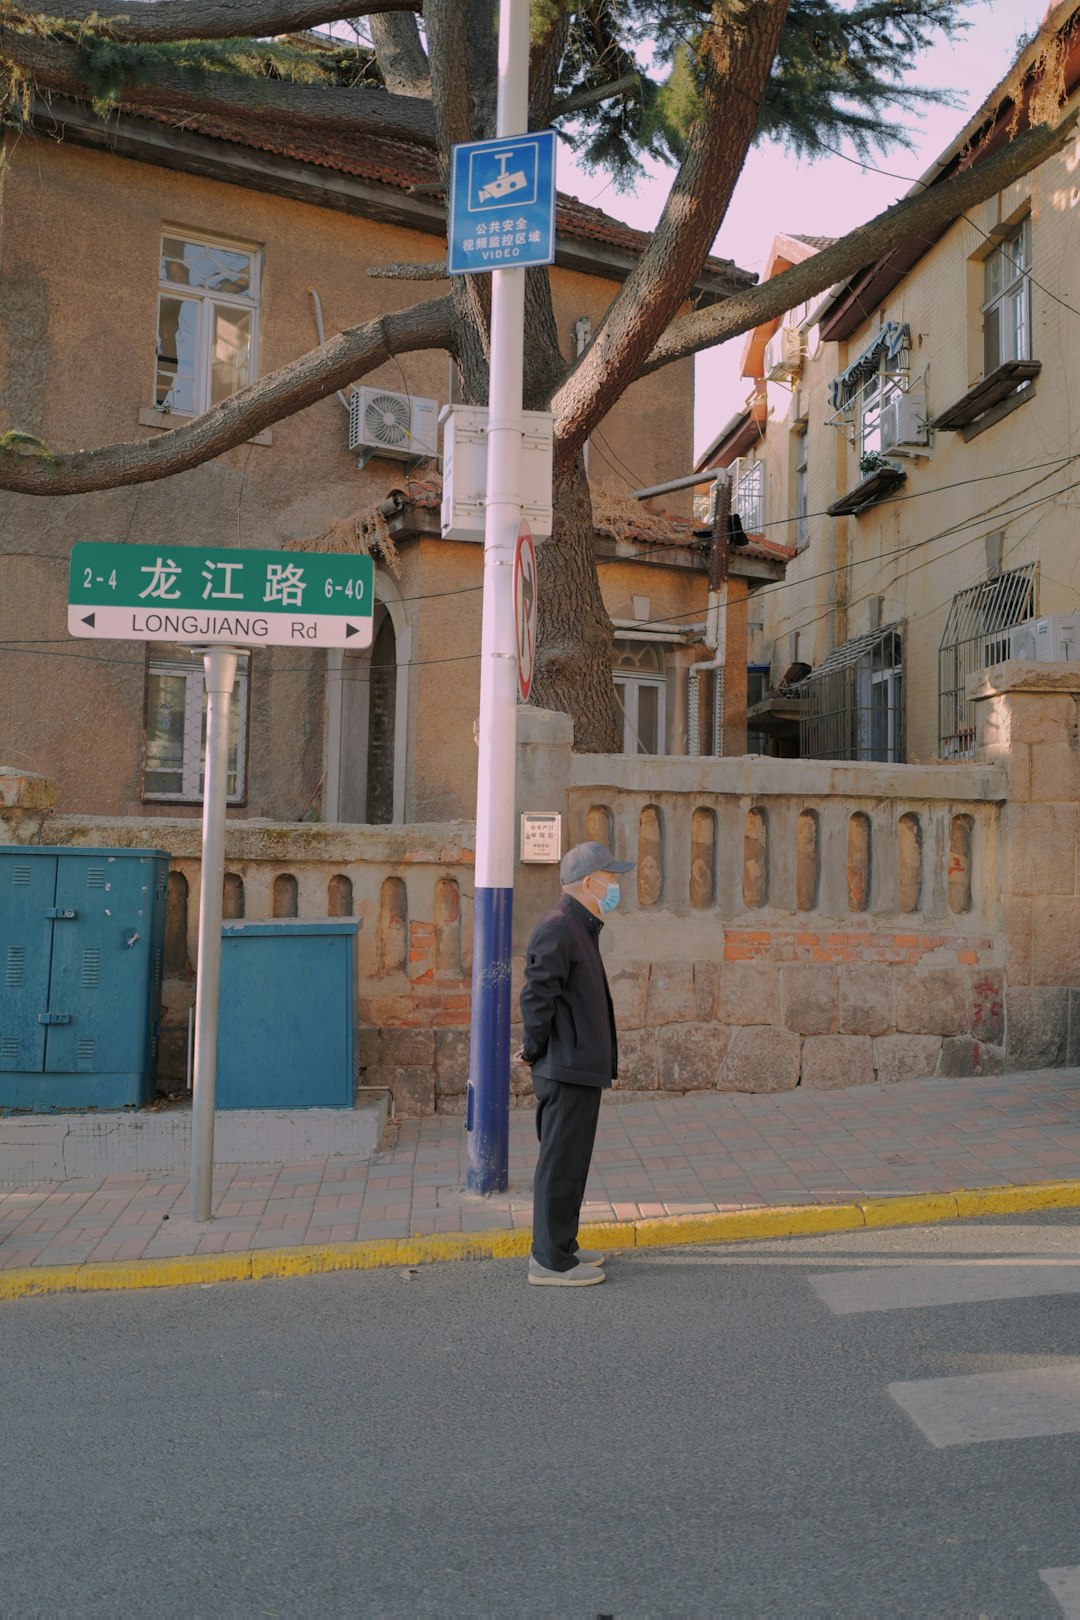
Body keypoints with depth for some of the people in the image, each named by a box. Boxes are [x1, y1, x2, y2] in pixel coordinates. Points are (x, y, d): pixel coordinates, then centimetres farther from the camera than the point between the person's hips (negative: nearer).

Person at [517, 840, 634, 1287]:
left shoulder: (580, 928, 16)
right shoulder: (558, 929, -18)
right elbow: (537, 996, -23)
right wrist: (536, 1050, -13)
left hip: (581, 1069, 10)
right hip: (568, 1070, -10)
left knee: (570, 1162, 17)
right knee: (561, 1164, -2)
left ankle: (559, 1247, 28)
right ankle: (550, 1260, 6)